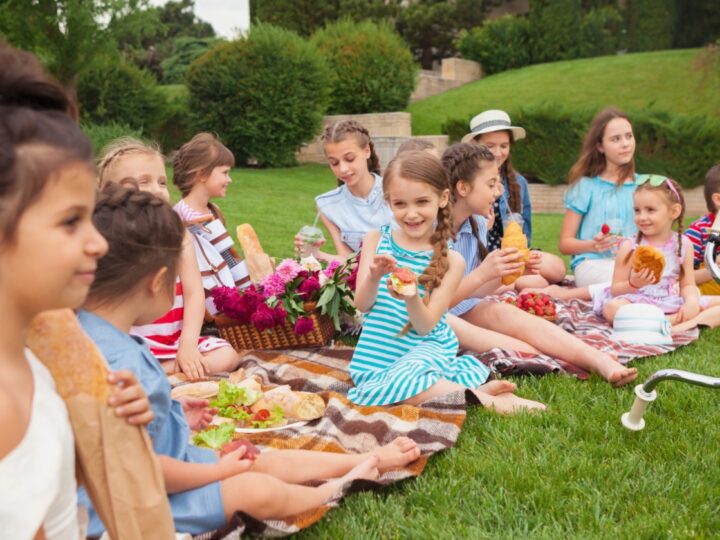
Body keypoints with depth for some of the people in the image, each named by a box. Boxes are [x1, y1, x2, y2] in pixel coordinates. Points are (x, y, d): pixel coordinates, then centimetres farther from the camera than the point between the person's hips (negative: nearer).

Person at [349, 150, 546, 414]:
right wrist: (373, 278, -27)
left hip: (426, 347, -4)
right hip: (379, 353, 4)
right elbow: (362, 304, -5)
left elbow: (425, 326, -12)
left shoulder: (450, 260, -8)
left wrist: (411, 298, -34)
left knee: (402, 380, -35)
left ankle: (481, 394, -15)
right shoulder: (376, 240, 0)